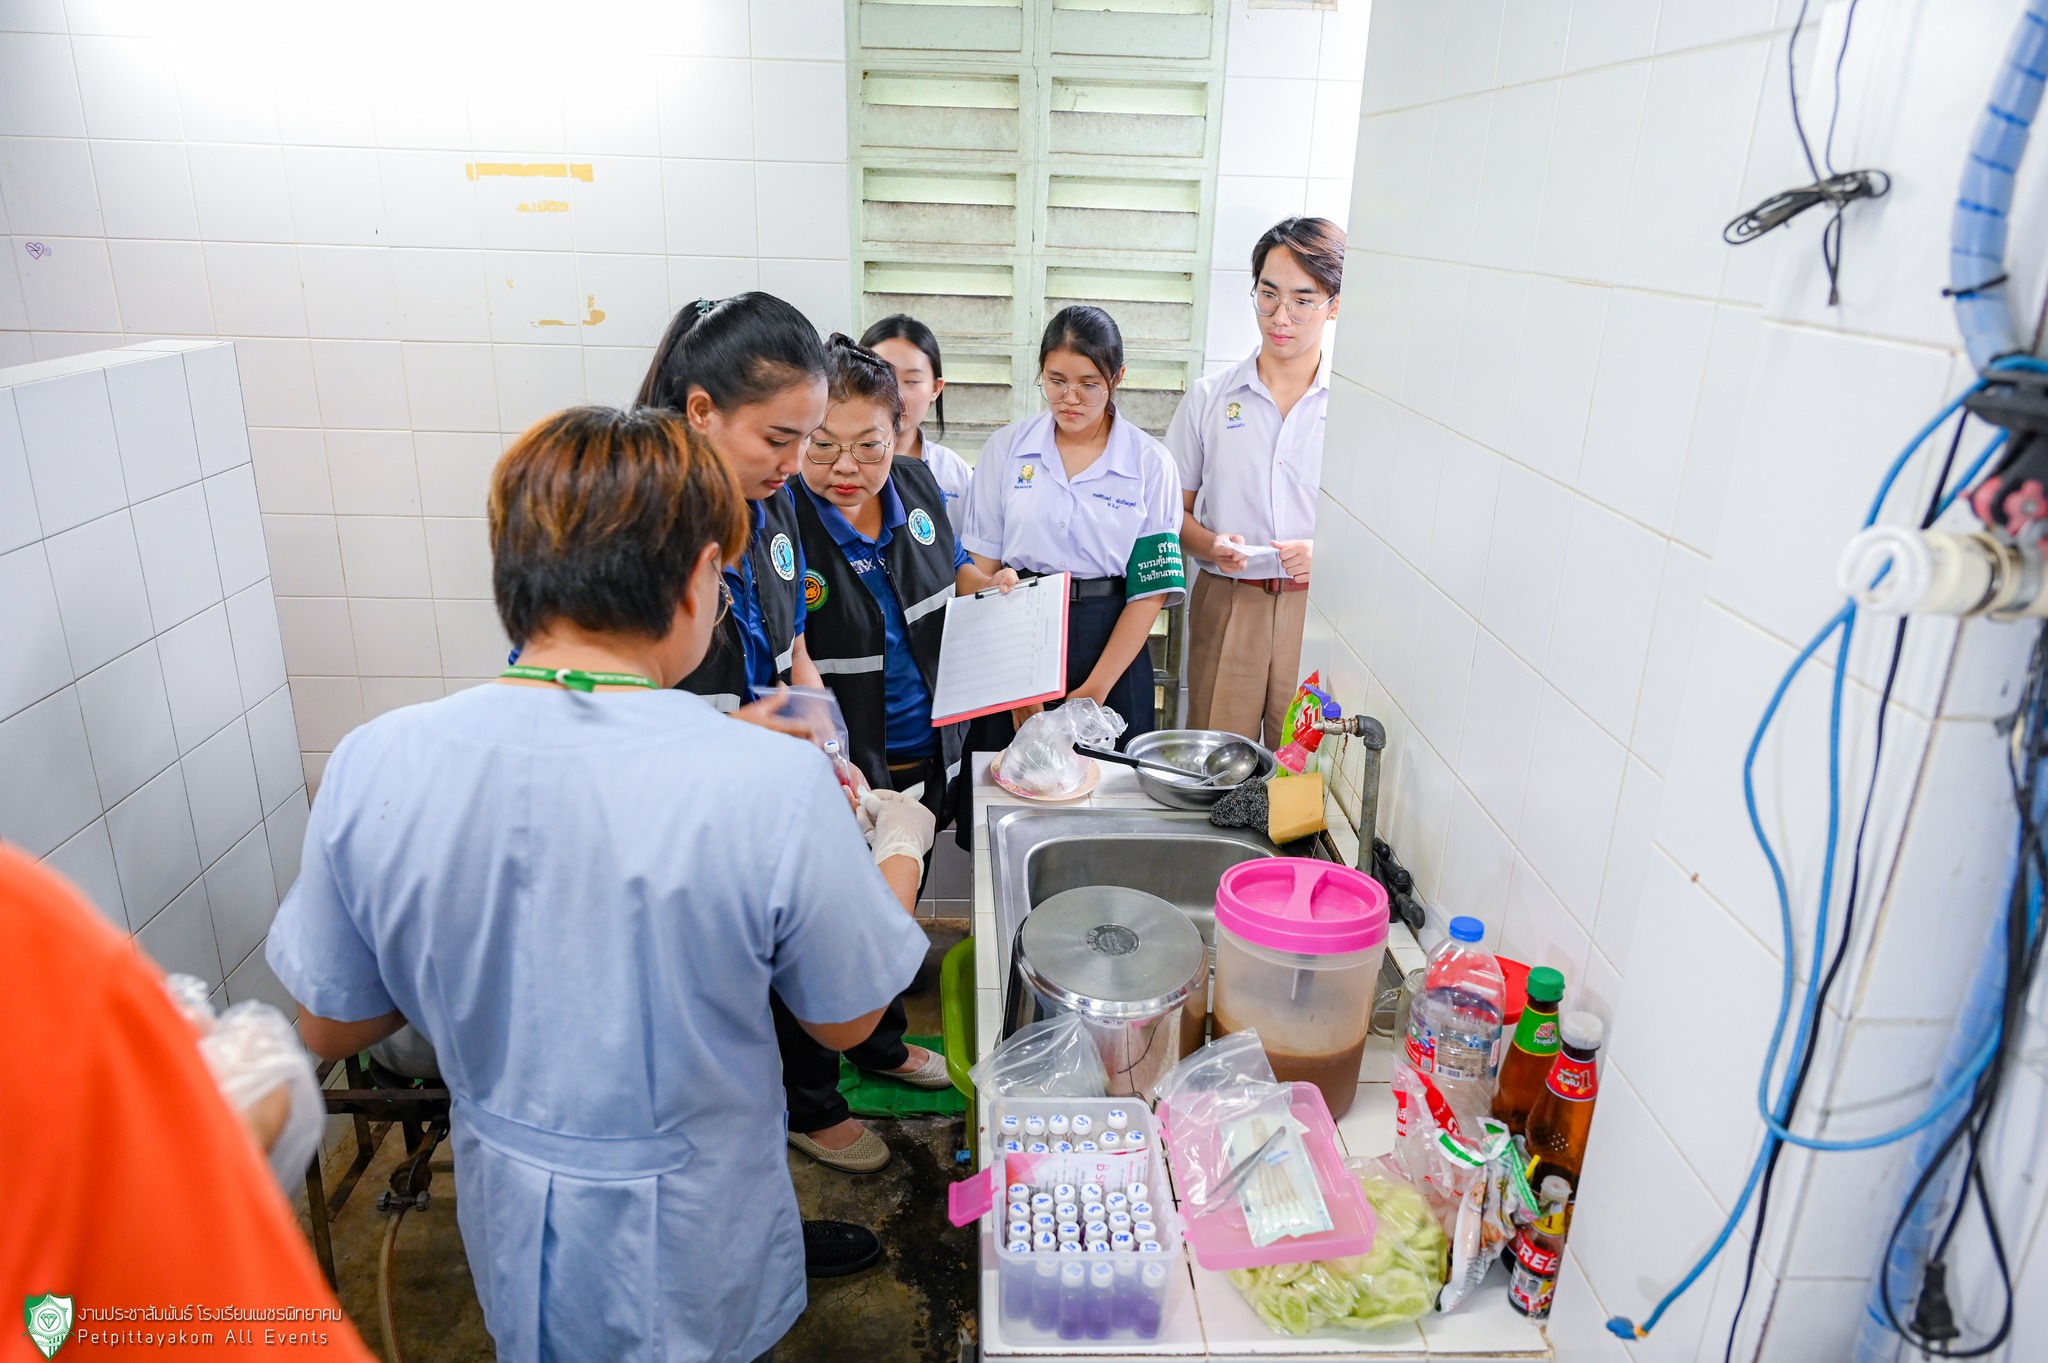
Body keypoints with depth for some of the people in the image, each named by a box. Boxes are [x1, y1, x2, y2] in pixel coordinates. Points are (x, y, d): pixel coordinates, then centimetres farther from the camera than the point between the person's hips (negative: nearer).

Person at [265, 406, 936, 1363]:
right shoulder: (774, 783, -30)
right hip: (692, 1260, -2)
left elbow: (329, 1027, -4)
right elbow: (845, 1021, -12)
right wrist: (900, 842, 2)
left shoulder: (372, 767, -20)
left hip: (511, 1226, 3)